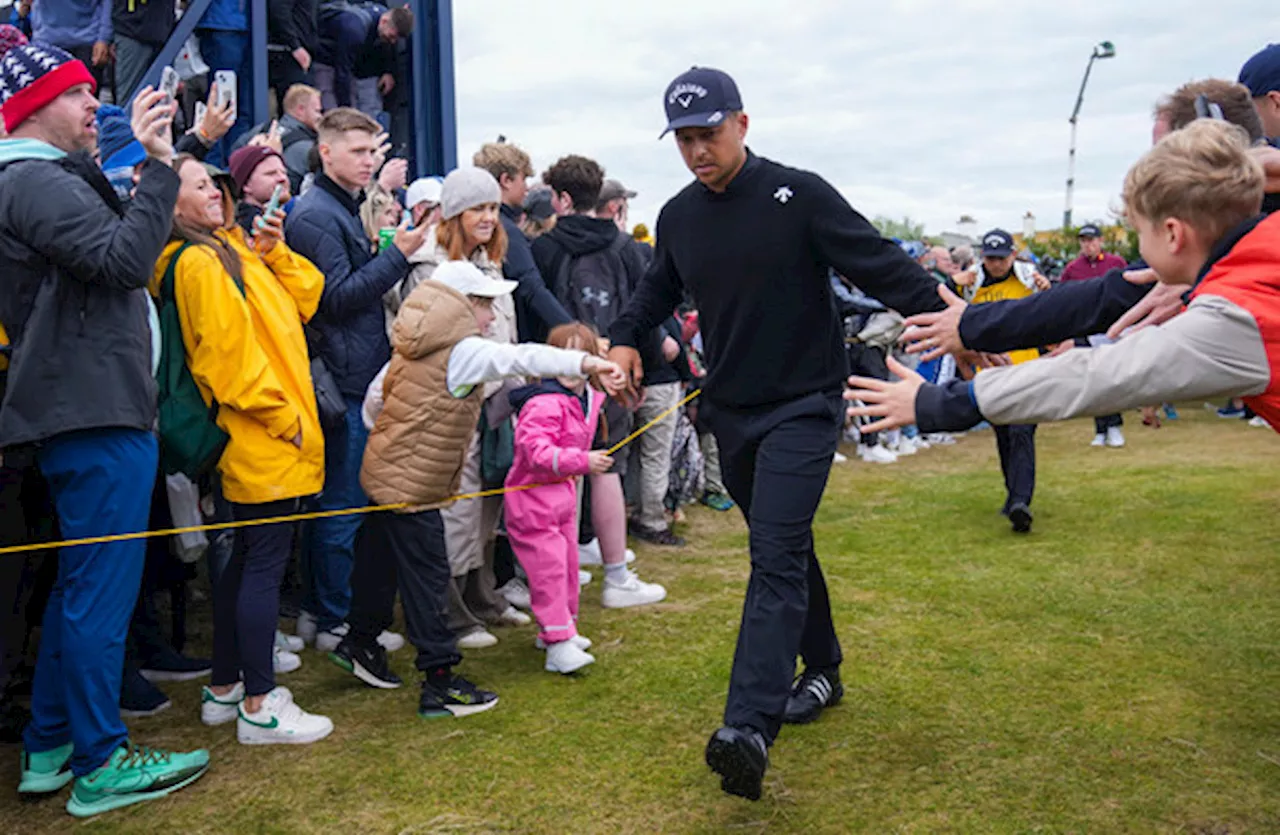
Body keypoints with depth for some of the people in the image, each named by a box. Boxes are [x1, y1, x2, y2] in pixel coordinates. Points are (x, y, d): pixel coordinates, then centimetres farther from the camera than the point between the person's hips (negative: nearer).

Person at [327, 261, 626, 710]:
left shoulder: (413, 350, 9)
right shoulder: (463, 352, -18)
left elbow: (375, 395, 16)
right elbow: (522, 358, -33)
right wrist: (586, 362, -43)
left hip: (386, 472, 9)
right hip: (411, 485, -9)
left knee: (382, 561, 22)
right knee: (427, 576, -4)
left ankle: (360, 643, 40)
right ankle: (439, 682, 1)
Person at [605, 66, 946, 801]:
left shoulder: (800, 196, -12)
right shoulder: (678, 217, 5)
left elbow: (884, 266, -14)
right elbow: (659, 290, 21)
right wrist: (626, 339, 3)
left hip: (802, 407, -6)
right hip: (730, 410, 6)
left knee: (776, 555, -16)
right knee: (785, 549, 17)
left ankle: (750, 728, -21)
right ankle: (822, 670, 34)